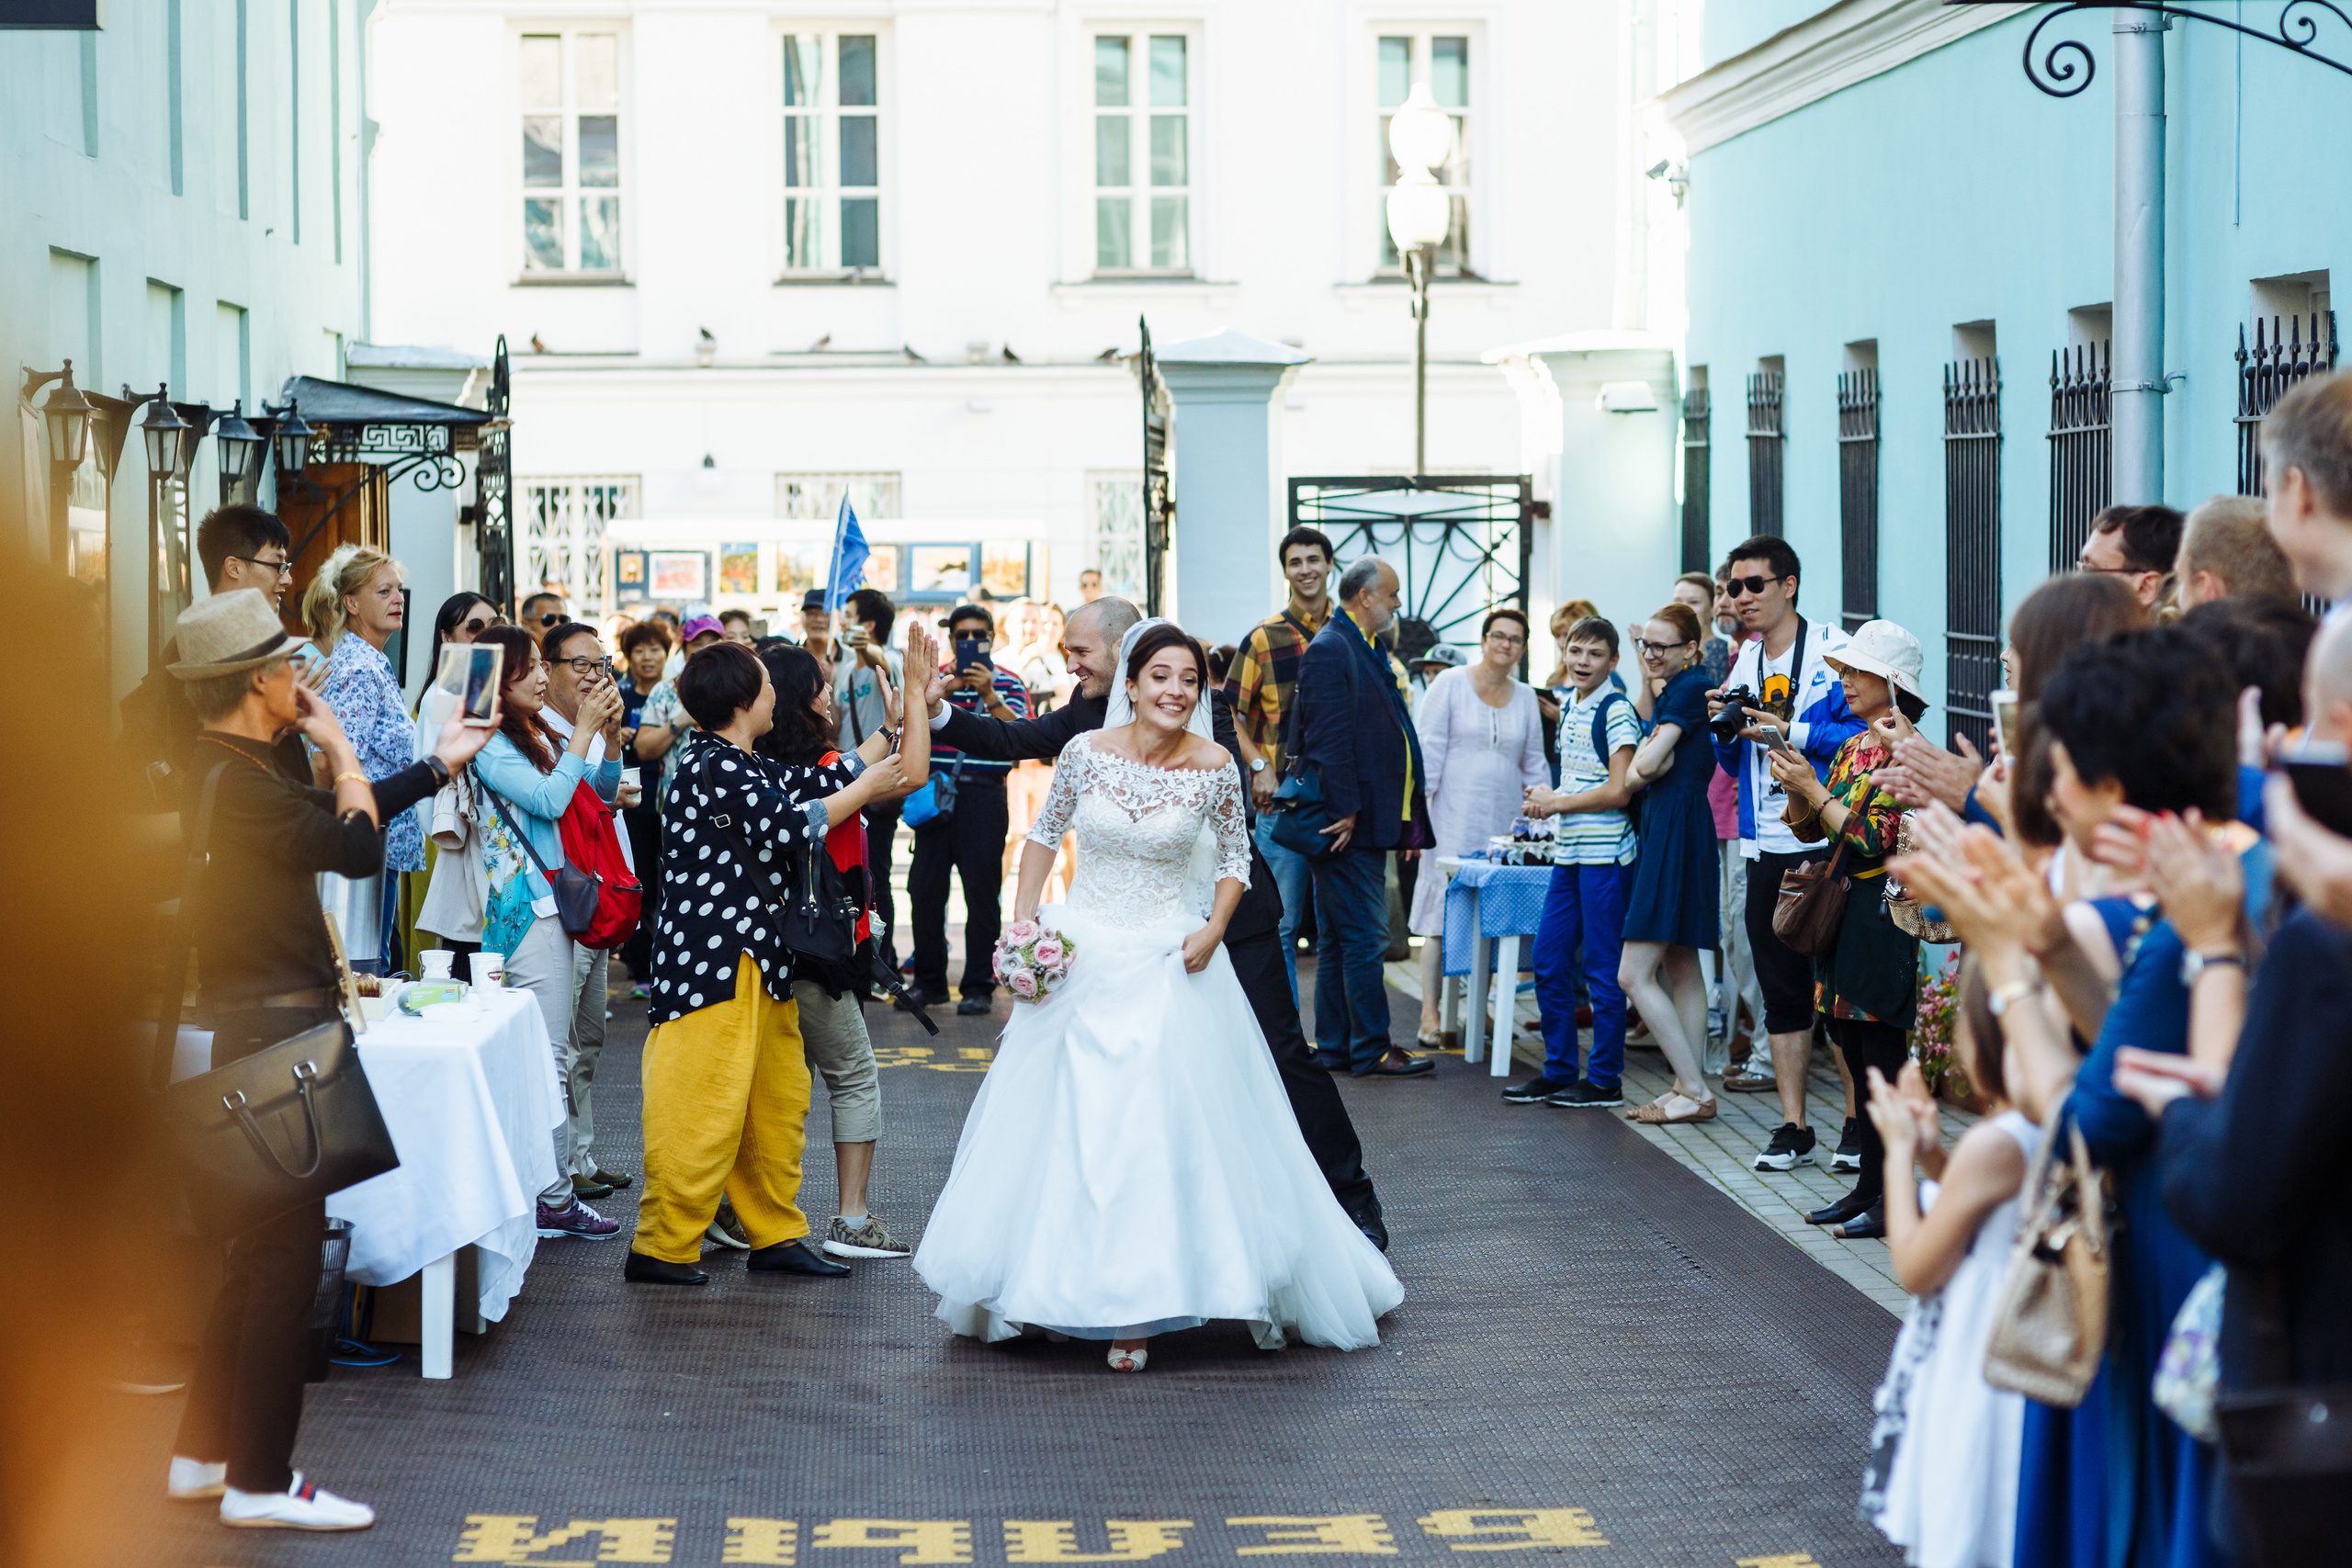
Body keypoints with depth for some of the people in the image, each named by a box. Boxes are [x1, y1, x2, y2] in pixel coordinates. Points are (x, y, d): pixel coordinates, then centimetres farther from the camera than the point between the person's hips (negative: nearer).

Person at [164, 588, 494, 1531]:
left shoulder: (226, 769, 12)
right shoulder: (237, 780, -20)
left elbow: (345, 817, 23)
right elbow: (357, 848, -17)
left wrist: (441, 760, 29)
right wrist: (338, 748, -5)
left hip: (261, 1030, 11)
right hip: (277, 1028, -11)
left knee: (260, 1248, 16)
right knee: (286, 1251, -5)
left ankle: (203, 1454, 23)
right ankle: (260, 1483, -1)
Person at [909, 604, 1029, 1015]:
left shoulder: (1007, 683, 4)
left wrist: (989, 696, -23)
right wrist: (945, 691, -17)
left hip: (983, 794, -3)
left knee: (982, 890, -2)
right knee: (925, 888, 4)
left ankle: (979, 986, 4)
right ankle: (929, 981, 16)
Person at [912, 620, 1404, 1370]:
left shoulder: (1216, 768, -8)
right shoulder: (1085, 753, -7)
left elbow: (1235, 857, 6)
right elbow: (1044, 835, 8)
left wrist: (1213, 929, -9)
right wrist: (1023, 921, 0)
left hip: (1166, 963, -1)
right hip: (1081, 955, 2)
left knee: (1158, 1129, -6)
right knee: (1062, 1126, 6)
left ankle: (1137, 1306, 1)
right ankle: (1055, 1283, 21)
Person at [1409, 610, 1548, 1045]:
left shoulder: (1525, 697, 14)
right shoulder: (1450, 685, 2)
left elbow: (1533, 763, 21)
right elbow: (1427, 749, -3)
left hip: (1504, 821, 4)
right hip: (1453, 817, -4)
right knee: (1442, 913, -8)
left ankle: (1481, 1009, 7)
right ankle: (1430, 1015, -8)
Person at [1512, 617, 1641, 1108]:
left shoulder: (1616, 711, -10)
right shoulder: (1570, 709, 15)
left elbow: (1617, 790, -17)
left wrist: (1557, 803, -9)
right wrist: (1547, 800, 7)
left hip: (1605, 855, -8)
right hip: (1569, 853, 9)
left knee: (1603, 969, -3)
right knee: (1548, 963, 9)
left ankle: (1605, 1079, 4)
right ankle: (1559, 1071, 18)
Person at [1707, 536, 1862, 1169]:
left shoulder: (1831, 650, -6)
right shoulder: (1743, 663, 14)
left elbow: (1865, 731, -14)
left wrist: (1791, 731, -18)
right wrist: (1724, 727, 0)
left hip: (1826, 840, -6)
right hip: (1767, 848, 6)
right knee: (1781, 991, 8)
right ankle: (1793, 1127, 13)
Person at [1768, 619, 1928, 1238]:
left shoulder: (1904, 748, -12)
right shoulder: (1854, 745, 15)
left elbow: (1870, 839, -18)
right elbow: (1809, 828, 17)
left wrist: (1812, 787, -13)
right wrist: (1793, 783, -1)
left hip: (1882, 913, -9)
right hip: (1844, 908, 9)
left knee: (1881, 1059, -6)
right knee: (1855, 1055, 10)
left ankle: (1892, 1198, -3)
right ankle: (1869, 1187, 15)